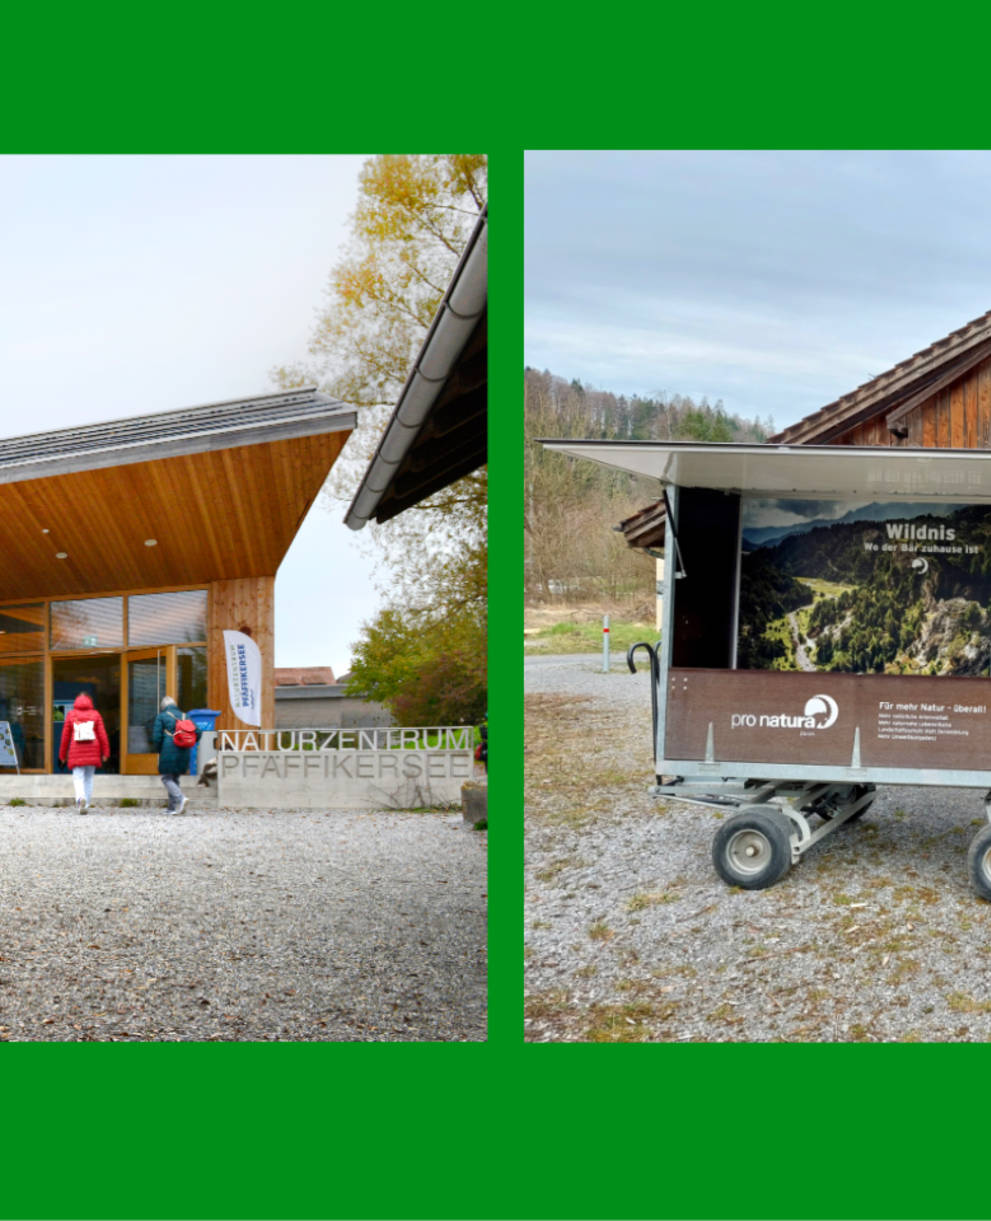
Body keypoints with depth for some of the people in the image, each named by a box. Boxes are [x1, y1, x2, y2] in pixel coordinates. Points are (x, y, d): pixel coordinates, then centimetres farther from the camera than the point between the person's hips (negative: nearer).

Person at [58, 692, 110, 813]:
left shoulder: (71, 714, 5)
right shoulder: (95, 714, 5)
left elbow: (65, 735, 5)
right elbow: (102, 734, -1)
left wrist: (62, 754, 11)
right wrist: (105, 752, 2)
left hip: (76, 752, -1)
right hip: (92, 752, 1)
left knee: (78, 778, -3)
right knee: (89, 778, 11)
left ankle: (81, 798, -31)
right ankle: (86, 805, 10)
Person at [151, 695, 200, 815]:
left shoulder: (161, 716, 0)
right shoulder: (184, 716, 13)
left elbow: (156, 736, -7)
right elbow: (197, 733, 6)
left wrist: (158, 750, 10)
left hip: (168, 752, -5)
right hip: (183, 753, 5)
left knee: (167, 778, 1)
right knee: (175, 778, 15)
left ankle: (180, 798, -22)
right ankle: (173, 807, 13)